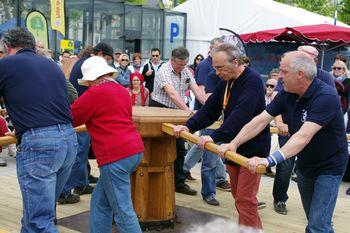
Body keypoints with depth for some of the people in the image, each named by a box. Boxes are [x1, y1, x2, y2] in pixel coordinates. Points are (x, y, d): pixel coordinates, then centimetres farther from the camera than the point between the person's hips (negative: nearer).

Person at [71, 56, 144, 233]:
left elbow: (70, 118, 3)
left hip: (116, 155, -9)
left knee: (123, 211, -2)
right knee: (100, 202, 18)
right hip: (134, 150, 9)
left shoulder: (95, 92, -7)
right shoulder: (122, 90, 18)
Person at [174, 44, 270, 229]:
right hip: (233, 147, 8)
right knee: (237, 195, 14)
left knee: (245, 199, -7)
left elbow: (240, 116, -30)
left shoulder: (252, 81, -18)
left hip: (252, 148, -8)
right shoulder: (225, 82, 8)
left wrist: (215, 137, -35)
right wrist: (189, 126, -7)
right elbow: (210, 109, 6)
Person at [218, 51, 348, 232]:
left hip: (329, 166, -6)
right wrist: (233, 144, -18)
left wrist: (271, 160, -48)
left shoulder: (326, 97, -29)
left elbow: (303, 136, -40)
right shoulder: (287, 94, -8)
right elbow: (260, 121, -8)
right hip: (304, 164, 7)